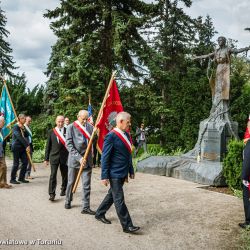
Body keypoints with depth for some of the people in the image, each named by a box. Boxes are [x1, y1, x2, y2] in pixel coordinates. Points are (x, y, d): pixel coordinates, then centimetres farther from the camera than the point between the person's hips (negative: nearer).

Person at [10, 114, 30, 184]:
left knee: (25, 162, 5)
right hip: (16, 147, -7)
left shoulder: (23, 127, 14)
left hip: (23, 147, 7)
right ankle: (12, 179, 10)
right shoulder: (15, 127, -10)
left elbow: (27, 135, 2)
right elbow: (19, 137, -19)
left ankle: (21, 178, 16)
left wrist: (23, 129, -14)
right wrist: (26, 145, -20)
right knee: (16, 163, -2)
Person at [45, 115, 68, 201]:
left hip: (65, 156, 0)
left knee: (64, 175, 12)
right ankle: (52, 194, -5)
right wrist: (46, 158, 6)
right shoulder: (51, 132, 6)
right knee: (53, 175, -7)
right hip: (54, 156, 0)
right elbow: (48, 146, 8)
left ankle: (63, 189, 32)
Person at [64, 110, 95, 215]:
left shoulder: (89, 126, 4)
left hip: (87, 159, 2)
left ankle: (86, 207, 8)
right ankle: (68, 201, 36)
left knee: (86, 184, 1)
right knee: (71, 182, 15)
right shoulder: (71, 127, -6)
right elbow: (69, 144, -11)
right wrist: (78, 157, -19)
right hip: (74, 159, -2)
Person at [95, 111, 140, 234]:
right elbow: (105, 157, -15)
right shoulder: (111, 136, -16)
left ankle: (99, 214, 37)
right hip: (115, 174, -9)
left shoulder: (126, 135, 9)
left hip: (123, 173, 9)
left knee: (112, 195, 20)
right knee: (119, 200, 0)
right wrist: (104, 176, -15)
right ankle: (127, 225, 8)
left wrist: (131, 171, 17)